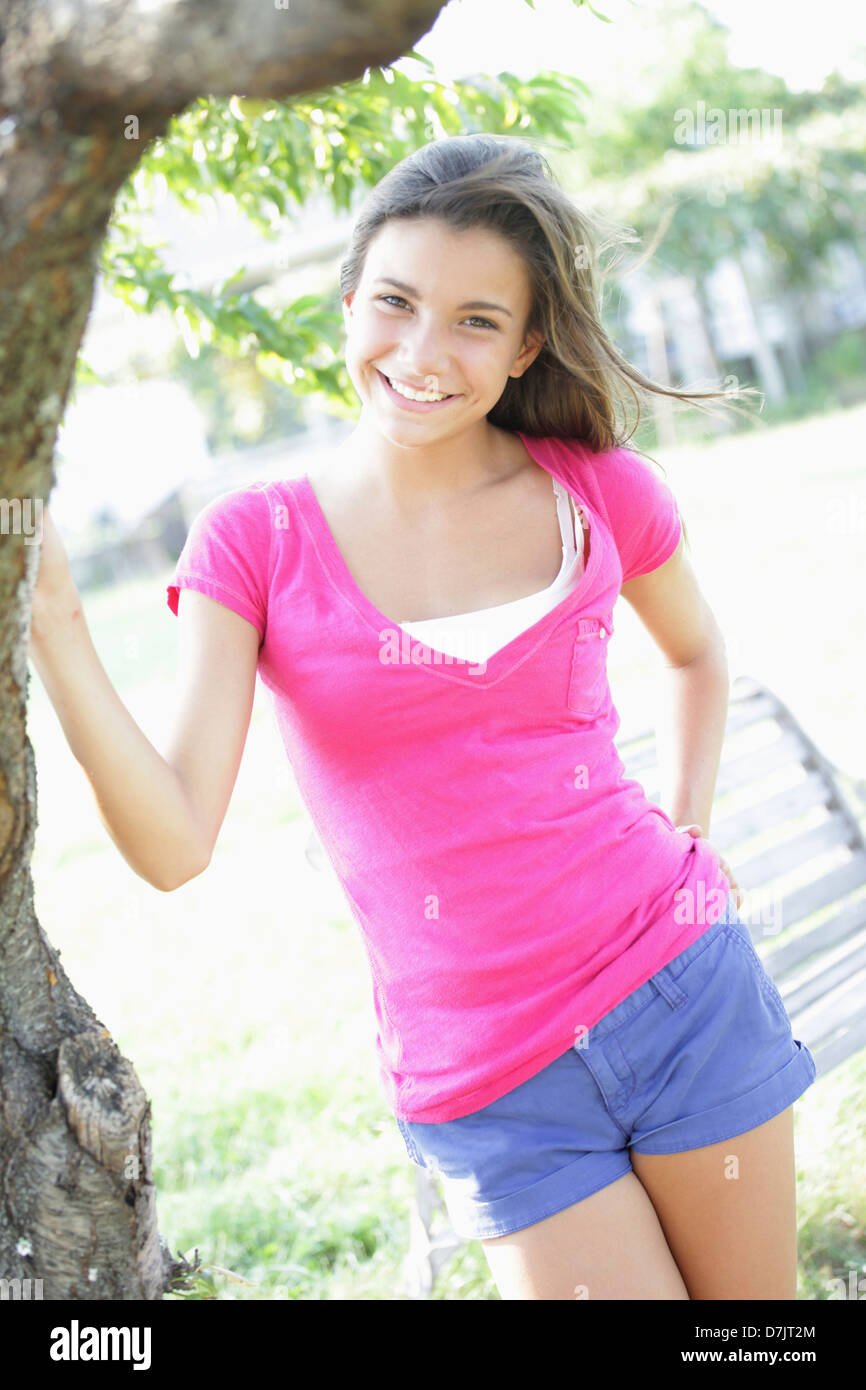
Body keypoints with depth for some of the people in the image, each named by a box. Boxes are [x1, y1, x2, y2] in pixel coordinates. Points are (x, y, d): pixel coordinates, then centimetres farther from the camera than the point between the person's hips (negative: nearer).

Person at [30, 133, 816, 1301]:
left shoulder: (598, 493, -1)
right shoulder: (256, 543, -5)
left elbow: (698, 649, 21)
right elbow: (176, 845, -15)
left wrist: (690, 822, 9)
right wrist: (50, 622, -24)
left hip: (680, 987, 2)